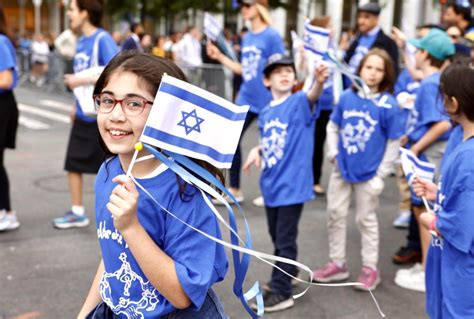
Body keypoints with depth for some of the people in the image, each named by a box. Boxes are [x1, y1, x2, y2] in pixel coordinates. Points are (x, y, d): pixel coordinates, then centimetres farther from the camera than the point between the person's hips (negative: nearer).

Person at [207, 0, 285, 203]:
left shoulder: (271, 36, -11)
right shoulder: (246, 38, 10)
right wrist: (219, 56, 8)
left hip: (266, 100, -7)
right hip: (246, 99, 7)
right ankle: (234, 190, 17)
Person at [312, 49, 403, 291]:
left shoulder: (388, 105, -13)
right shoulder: (347, 97, -4)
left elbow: (393, 143, -8)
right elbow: (333, 127, 7)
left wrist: (381, 173, -10)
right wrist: (333, 153, -3)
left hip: (368, 173, -4)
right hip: (341, 169, 4)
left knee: (366, 219, 9)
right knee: (335, 214, 11)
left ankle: (370, 268, 24)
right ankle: (337, 263, 27)